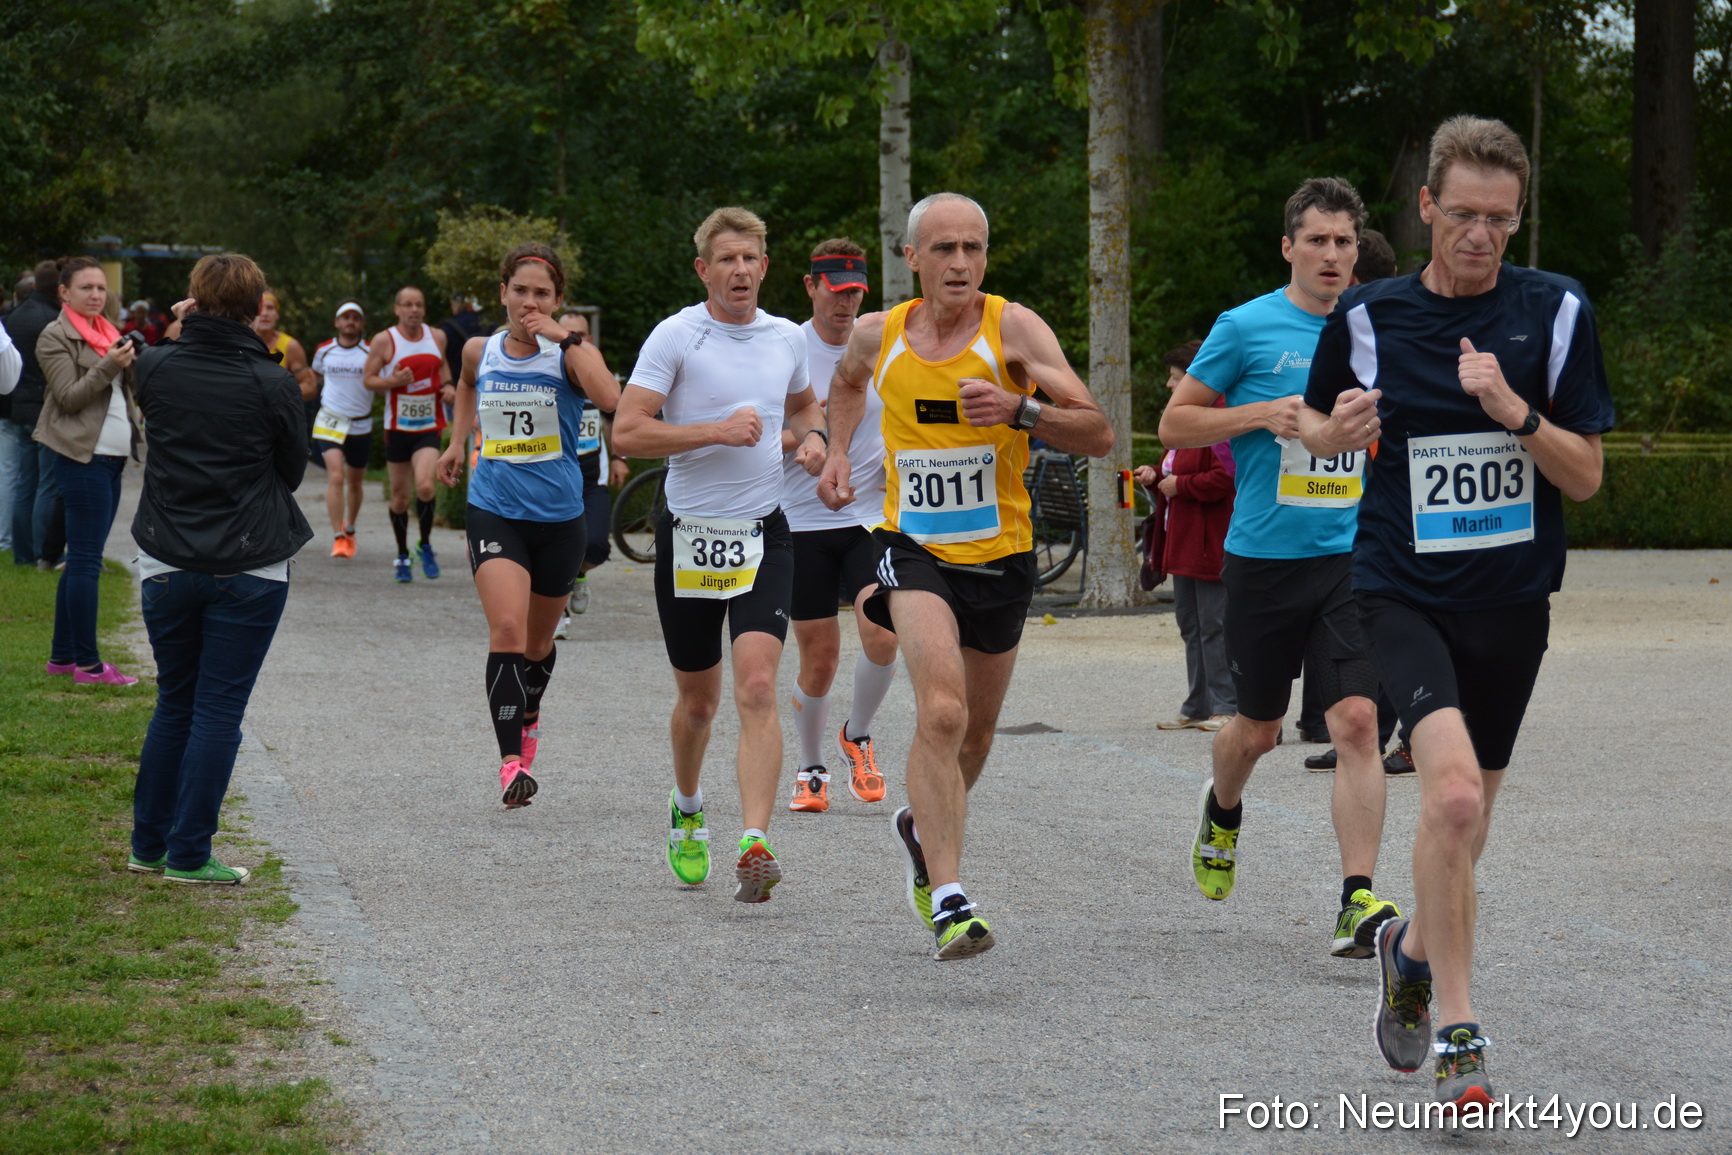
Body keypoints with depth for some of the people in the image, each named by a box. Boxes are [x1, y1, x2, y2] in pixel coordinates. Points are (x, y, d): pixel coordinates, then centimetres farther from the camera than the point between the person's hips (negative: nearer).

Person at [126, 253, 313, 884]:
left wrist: (185, 330, 21)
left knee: (173, 705, 17)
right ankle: (189, 855, 4)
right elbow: (293, 470, 2)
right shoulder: (273, 384, -11)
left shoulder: (155, 366, -5)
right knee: (218, 711, 3)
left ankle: (149, 844, 22)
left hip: (166, 565, 3)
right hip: (249, 569, -3)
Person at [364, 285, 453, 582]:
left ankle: (425, 545, 3)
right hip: (398, 426, -1)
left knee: (424, 486, -19)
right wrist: (393, 381, -19)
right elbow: (368, 379, -1)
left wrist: (447, 386, 5)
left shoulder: (437, 337, 5)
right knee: (400, 495, 6)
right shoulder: (384, 340, -4)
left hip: (429, 426, 1)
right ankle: (402, 555, 24)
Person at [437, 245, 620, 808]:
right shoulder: (479, 351, 2)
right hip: (494, 512, 0)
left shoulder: (568, 353, -8)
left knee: (538, 640, 17)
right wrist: (457, 440, 23)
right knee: (506, 630, -21)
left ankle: (529, 715, 49)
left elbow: (610, 398, -31)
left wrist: (566, 339, -27)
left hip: (559, 517, 0)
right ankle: (511, 761, -24)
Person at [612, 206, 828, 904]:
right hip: (690, 534, -2)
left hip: (763, 535, 2)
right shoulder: (676, 336, -6)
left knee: (756, 689, -16)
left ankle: (754, 847, -24)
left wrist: (812, 438, 6)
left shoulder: (787, 338, 7)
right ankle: (688, 810, 41)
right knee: (698, 697, 12)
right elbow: (626, 432, -14)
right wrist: (718, 431, -19)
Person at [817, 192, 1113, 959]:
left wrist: (1018, 409, -33)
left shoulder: (1012, 328, -11)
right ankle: (948, 901, -24)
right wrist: (838, 452, 11)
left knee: (974, 733, 17)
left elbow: (1097, 435, -18)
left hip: (1000, 554, 1)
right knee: (942, 711, -23)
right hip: (915, 549, -1)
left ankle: (920, 827, 48)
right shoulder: (877, 335, -2)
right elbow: (849, 381, 25)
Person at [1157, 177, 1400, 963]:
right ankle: (1222, 812, 47)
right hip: (1264, 559, -2)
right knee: (1258, 728, 12)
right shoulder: (1246, 328, -3)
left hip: (1353, 558, 2)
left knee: (1356, 721, -14)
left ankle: (1358, 904, -15)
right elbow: (1174, 423, 0)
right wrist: (1262, 413, -14)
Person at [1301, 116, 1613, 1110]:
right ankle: (1459, 1034, -15)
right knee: (1453, 788, -23)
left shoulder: (1556, 311, -2)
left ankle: (1415, 947, 45)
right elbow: (1315, 423, 16)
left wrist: (1515, 411, -18)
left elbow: (1586, 477, -1)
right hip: (1405, 591, -2)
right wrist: (1337, 430, -7)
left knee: (1468, 815, 14)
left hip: (1513, 599, 2)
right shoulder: (1369, 318, -2)